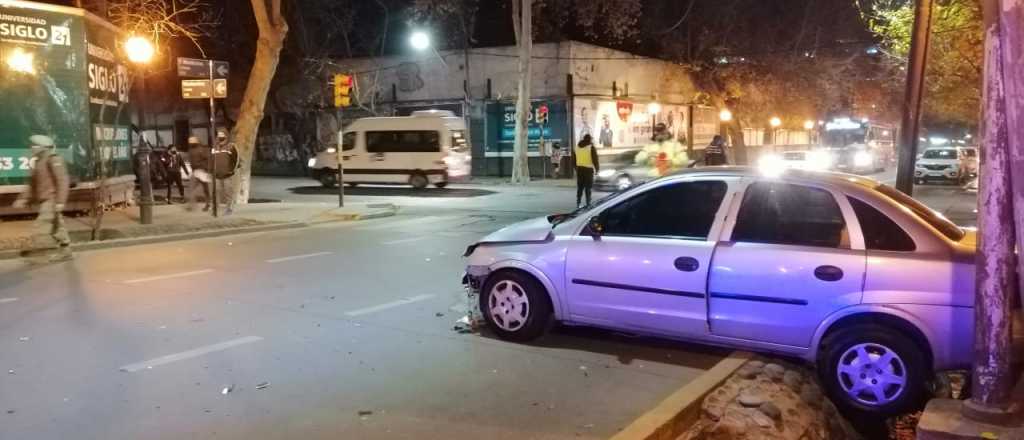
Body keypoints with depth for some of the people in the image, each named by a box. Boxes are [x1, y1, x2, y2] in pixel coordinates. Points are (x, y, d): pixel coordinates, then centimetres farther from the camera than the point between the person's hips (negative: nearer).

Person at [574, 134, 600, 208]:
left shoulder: (577, 146, 10)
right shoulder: (591, 147, -7)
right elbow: (595, 159, -8)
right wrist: (597, 169, 3)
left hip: (579, 168, 5)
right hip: (588, 169, -5)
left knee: (580, 187, 11)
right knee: (588, 187, 1)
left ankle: (578, 203, 9)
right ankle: (588, 204, 0)